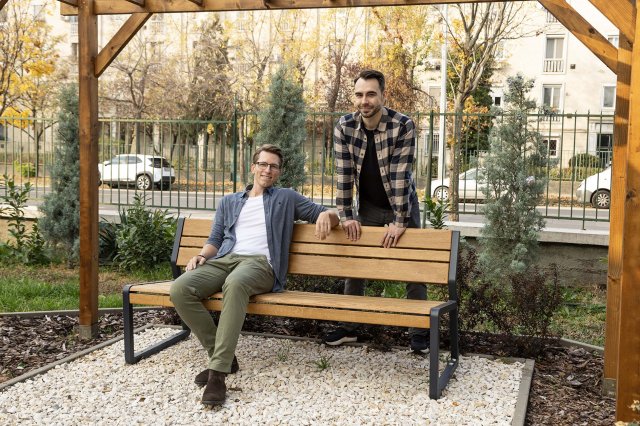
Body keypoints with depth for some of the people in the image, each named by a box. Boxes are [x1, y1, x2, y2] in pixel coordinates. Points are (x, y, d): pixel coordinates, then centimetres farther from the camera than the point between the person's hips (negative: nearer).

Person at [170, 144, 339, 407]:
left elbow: (329, 216, 20)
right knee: (180, 288, -28)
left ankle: (218, 371, -41)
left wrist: (326, 215, -6)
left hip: (260, 262, -4)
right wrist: (202, 255, 3)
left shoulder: (286, 198, 24)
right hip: (224, 259, 4)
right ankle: (221, 355, -15)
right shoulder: (229, 202, 31)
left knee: (235, 284, -42)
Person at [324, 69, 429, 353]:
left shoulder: (402, 125, -24)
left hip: (401, 205, -3)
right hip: (367, 205, 3)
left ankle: (419, 330, 11)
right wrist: (346, 215, -16)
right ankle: (349, 326, 18)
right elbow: (343, 173, -14)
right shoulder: (344, 127, -14)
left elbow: (400, 175, -27)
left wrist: (399, 221, -27)